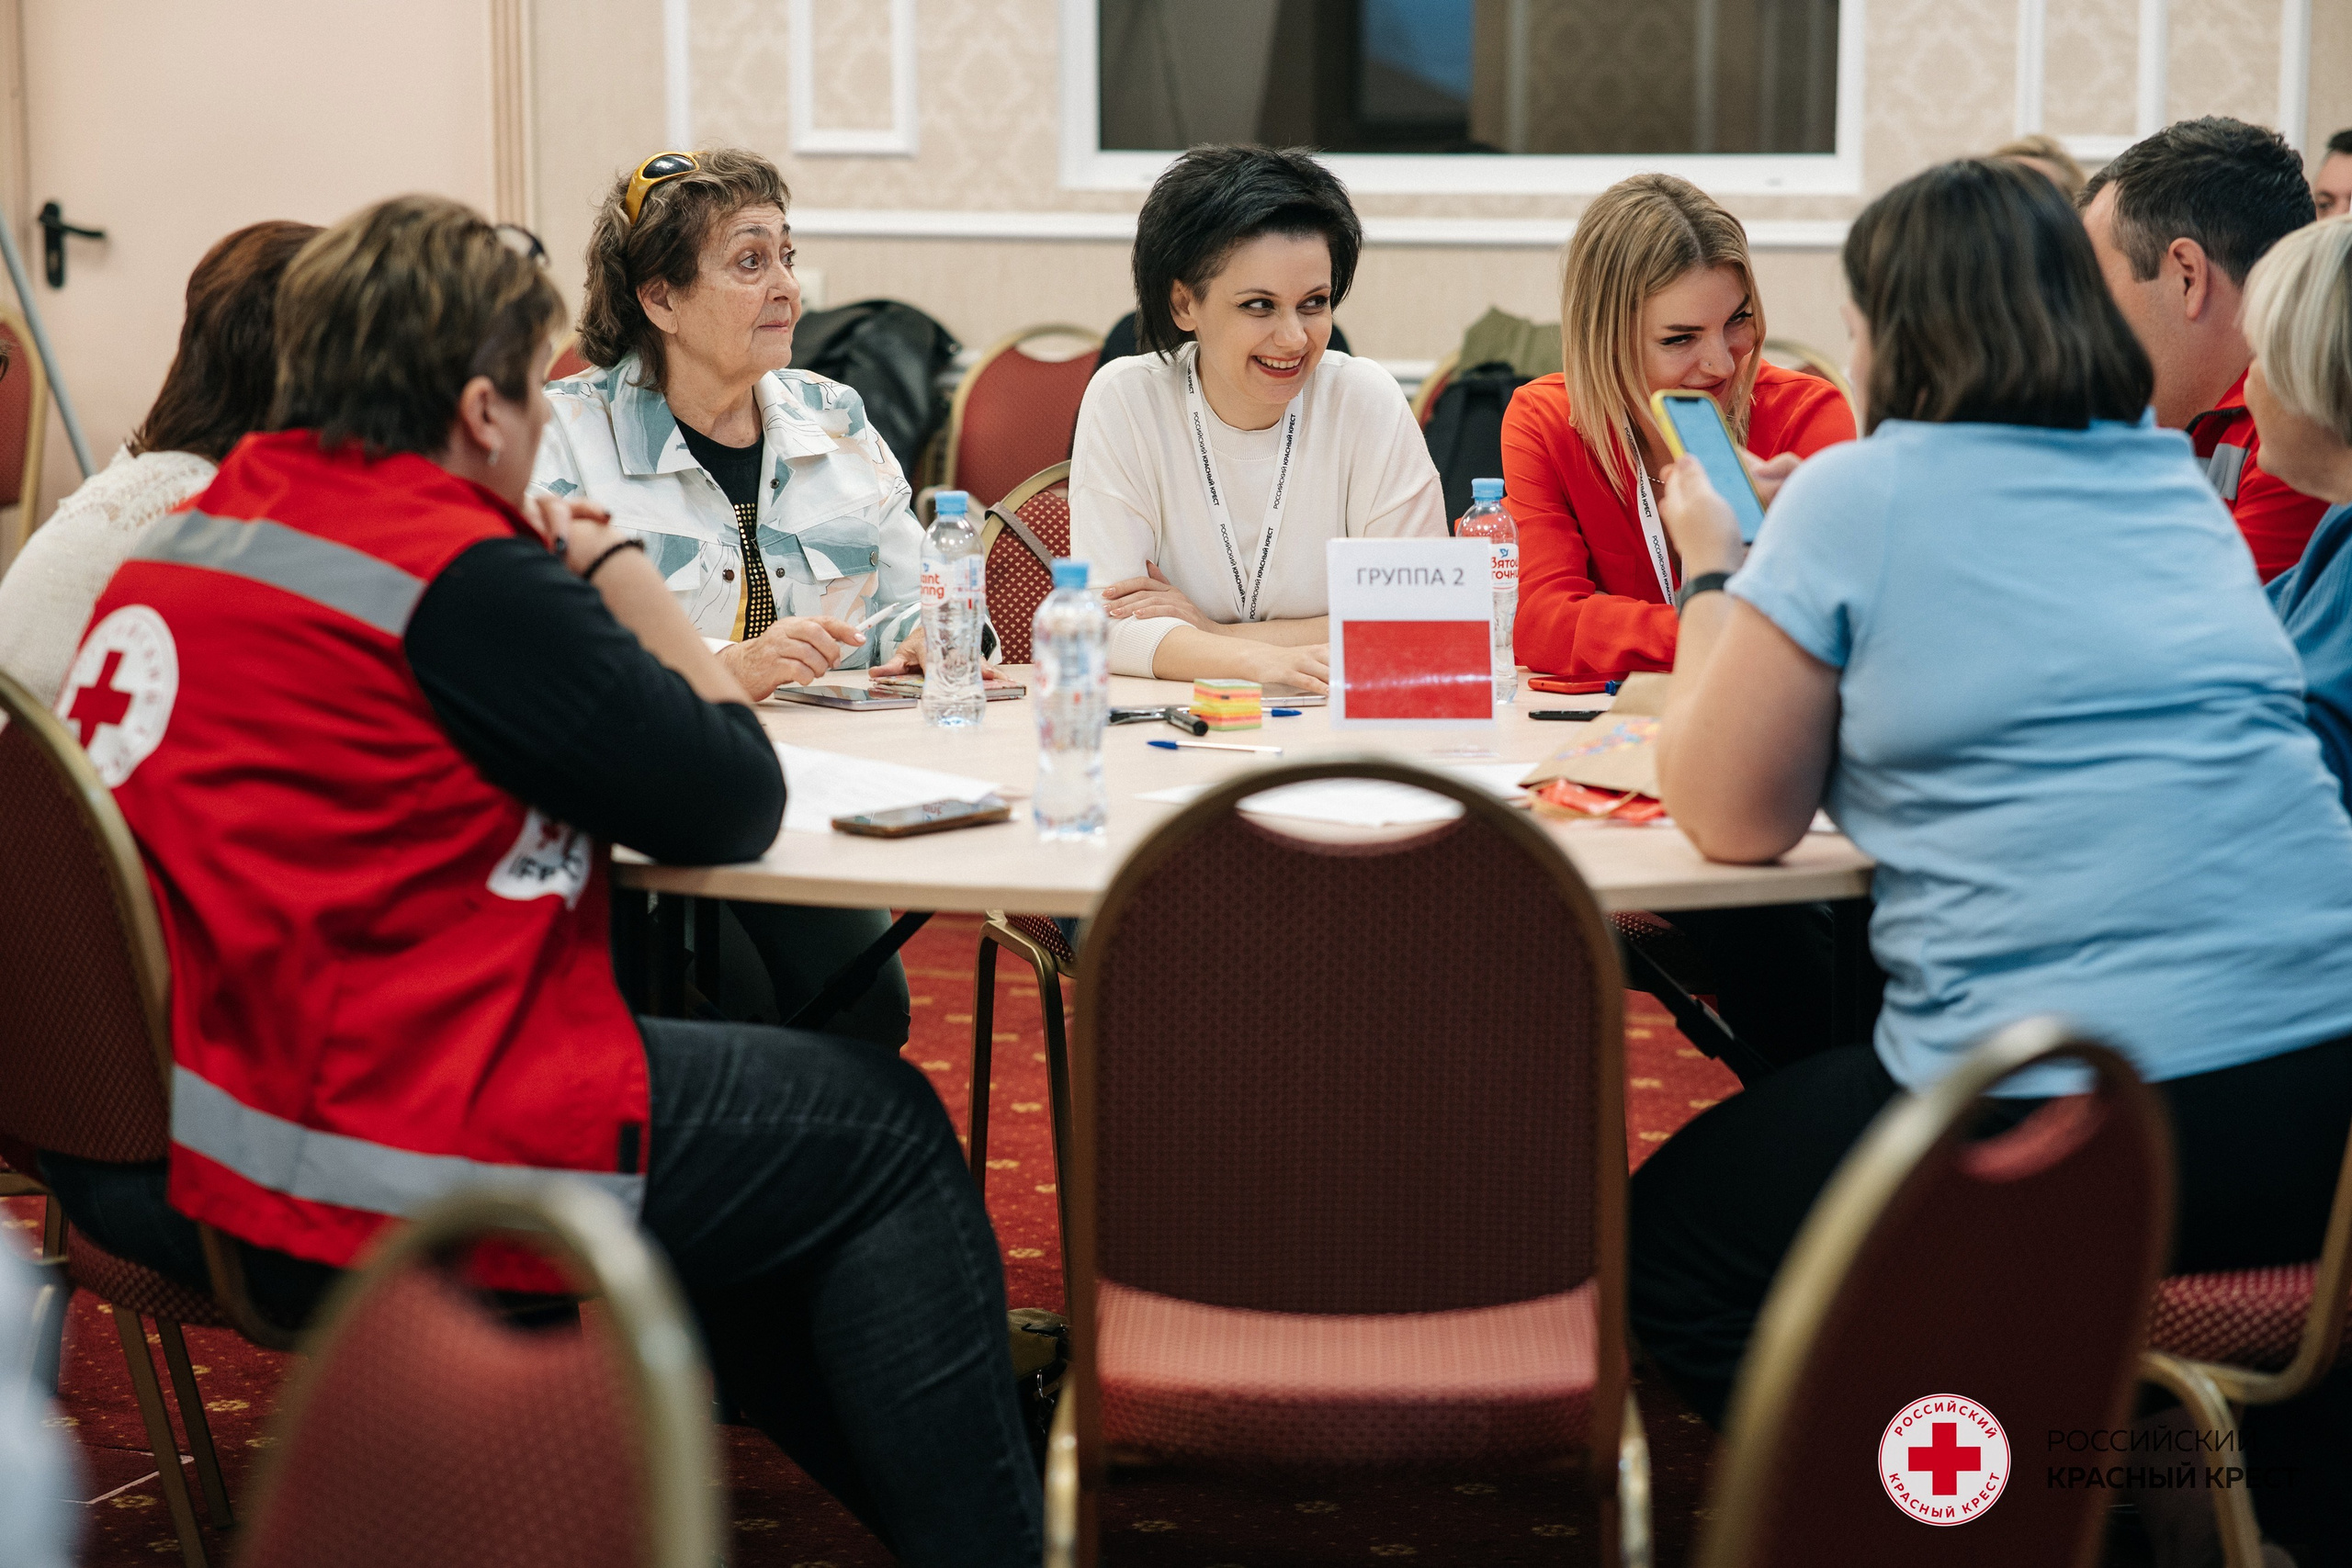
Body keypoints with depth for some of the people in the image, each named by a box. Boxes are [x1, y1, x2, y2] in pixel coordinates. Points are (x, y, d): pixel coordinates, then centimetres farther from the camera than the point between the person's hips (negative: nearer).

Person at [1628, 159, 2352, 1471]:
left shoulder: (1859, 494, -3)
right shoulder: (2178, 480, 16)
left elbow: (1735, 818, 2)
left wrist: (1714, 570, 16)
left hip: (2062, 1120, -7)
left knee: (1668, 1240, 14)